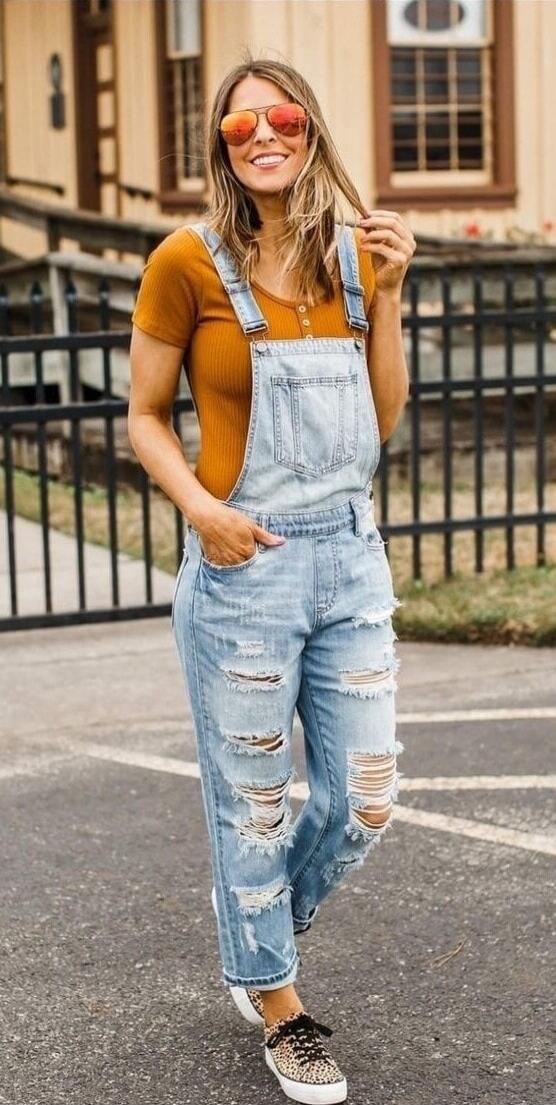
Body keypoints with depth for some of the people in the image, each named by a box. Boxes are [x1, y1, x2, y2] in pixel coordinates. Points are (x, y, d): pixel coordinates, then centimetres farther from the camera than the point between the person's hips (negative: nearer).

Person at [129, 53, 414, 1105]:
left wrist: (388, 292, -3)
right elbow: (145, 415, -1)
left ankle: (264, 923, 40)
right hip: (244, 566, -4)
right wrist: (200, 510, -17)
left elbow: (381, 422, 6)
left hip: (350, 554, 5)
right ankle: (276, 1000, 29)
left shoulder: (356, 254, 5)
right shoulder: (188, 262, -8)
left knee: (365, 801, 11)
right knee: (254, 803, 8)